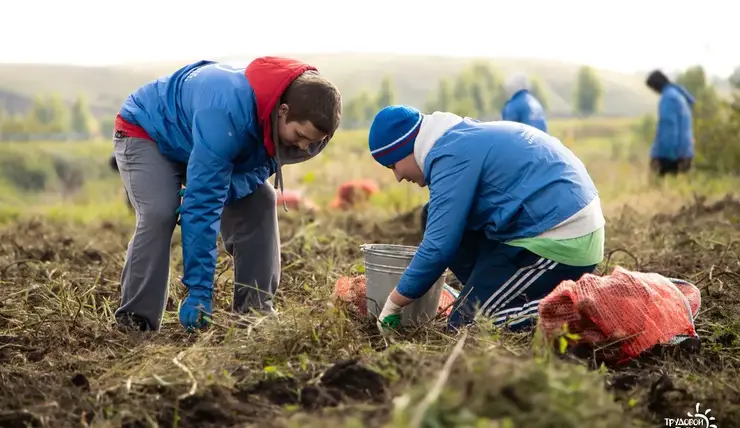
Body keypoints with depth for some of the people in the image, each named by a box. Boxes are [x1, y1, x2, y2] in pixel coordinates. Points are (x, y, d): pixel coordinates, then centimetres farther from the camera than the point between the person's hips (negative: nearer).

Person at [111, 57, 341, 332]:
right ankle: (136, 323, -18)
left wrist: (230, 188, -32)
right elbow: (202, 205, -42)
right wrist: (199, 291, -41)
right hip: (146, 133, -6)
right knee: (159, 214, -28)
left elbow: (263, 164, -9)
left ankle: (255, 312, -1)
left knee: (258, 203, -8)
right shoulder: (227, 113, -45)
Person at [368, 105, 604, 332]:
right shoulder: (464, 138, 16)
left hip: (561, 243, -10)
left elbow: (439, 245, -17)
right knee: (432, 217, 14)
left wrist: (393, 304, -6)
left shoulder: (452, 155, -15)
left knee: (466, 324, -8)